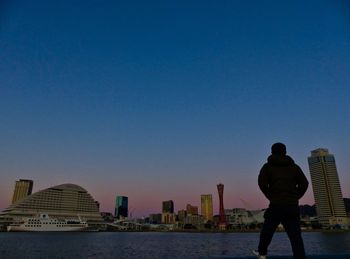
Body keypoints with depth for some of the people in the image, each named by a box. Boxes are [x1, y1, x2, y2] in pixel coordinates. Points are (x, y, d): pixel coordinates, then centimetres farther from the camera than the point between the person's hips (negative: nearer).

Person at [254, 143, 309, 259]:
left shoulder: (268, 166, 7)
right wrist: (294, 198, 8)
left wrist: (271, 197, 4)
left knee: (267, 230, 17)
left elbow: (262, 183, -8)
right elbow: (304, 184, 2)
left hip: (276, 205, -1)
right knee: (296, 236, 2)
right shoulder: (294, 166, 13)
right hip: (293, 206, 2)